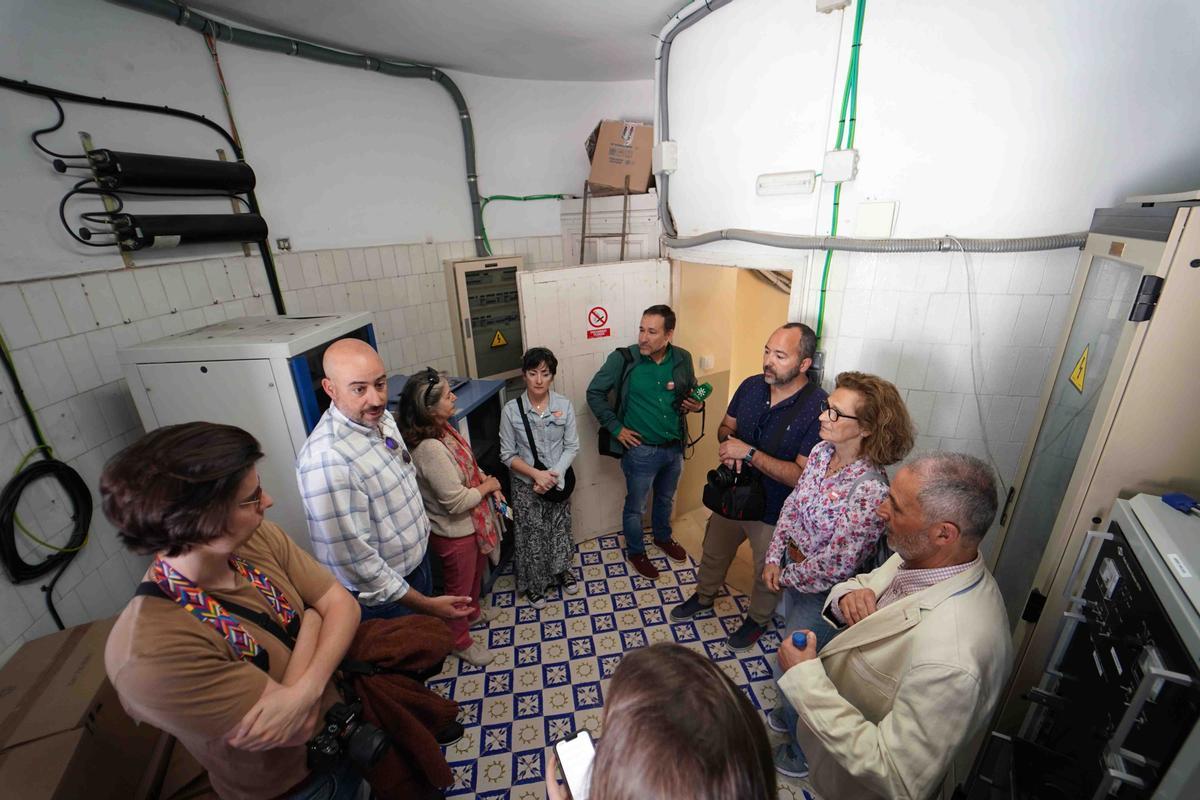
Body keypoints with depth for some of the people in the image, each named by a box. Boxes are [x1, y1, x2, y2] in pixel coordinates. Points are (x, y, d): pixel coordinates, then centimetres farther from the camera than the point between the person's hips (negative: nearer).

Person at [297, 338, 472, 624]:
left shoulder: (382, 418, -7)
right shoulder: (327, 460, -33)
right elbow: (353, 559, -29)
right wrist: (424, 604, -22)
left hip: (418, 559, 7)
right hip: (383, 593, -7)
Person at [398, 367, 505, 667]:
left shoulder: (443, 429, -5)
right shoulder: (430, 449, -35)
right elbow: (456, 502, -30)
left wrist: (487, 480, -4)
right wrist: (487, 486, -15)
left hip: (472, 524, 9)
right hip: (454, 533, -9)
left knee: (475, 573, 32)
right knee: (459, 588, 17)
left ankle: (473, 610, 60)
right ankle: (461, 641, 42)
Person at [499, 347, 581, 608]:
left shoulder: (564, 405, -10)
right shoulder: (511, 410, -14)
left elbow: (572, 447, -7)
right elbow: (507, 455, -10)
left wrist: (553, 475, -18)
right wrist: (536, 474, -21)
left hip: (558, 482, 2)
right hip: (526, 486, -2)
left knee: (560, 529, 20)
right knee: (532, 535, 12)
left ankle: (561, 570, 47)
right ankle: (533, 584, 36)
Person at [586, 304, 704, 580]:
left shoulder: (682, 359, -6)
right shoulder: (623, 359, -17)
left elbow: (693, 391, 12)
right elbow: (594, 393, -9)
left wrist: (696, 404, -11)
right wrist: (615, 427, -13)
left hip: (675, 448, 4)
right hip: (641, 450, -4)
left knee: (666, 499, 27)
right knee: (635, 507, 15)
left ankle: (663, 537, 55)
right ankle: (636, 552, 41)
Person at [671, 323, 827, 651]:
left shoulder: (818, 408, -27)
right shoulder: (751, 386, -10)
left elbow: (803, 476, -28)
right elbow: (725, 427, 5)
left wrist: (749, 453, -31)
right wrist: (727, 443, -18)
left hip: (773, 513, -4)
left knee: (767, 574, 23)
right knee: (714, 552, 27)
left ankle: (757, 619, 52)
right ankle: (704, 596, 56)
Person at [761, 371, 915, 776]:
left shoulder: (870, 489, -32)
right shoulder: (822, 451, -9)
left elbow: (837, 563, -27)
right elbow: (792, 504, 1)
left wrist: (787, 577, -12)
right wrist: (774, 558, -4)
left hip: (823, 594, -7)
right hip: (794, 574, 7)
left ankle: (802, 753, 46)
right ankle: (789, 716, 59)